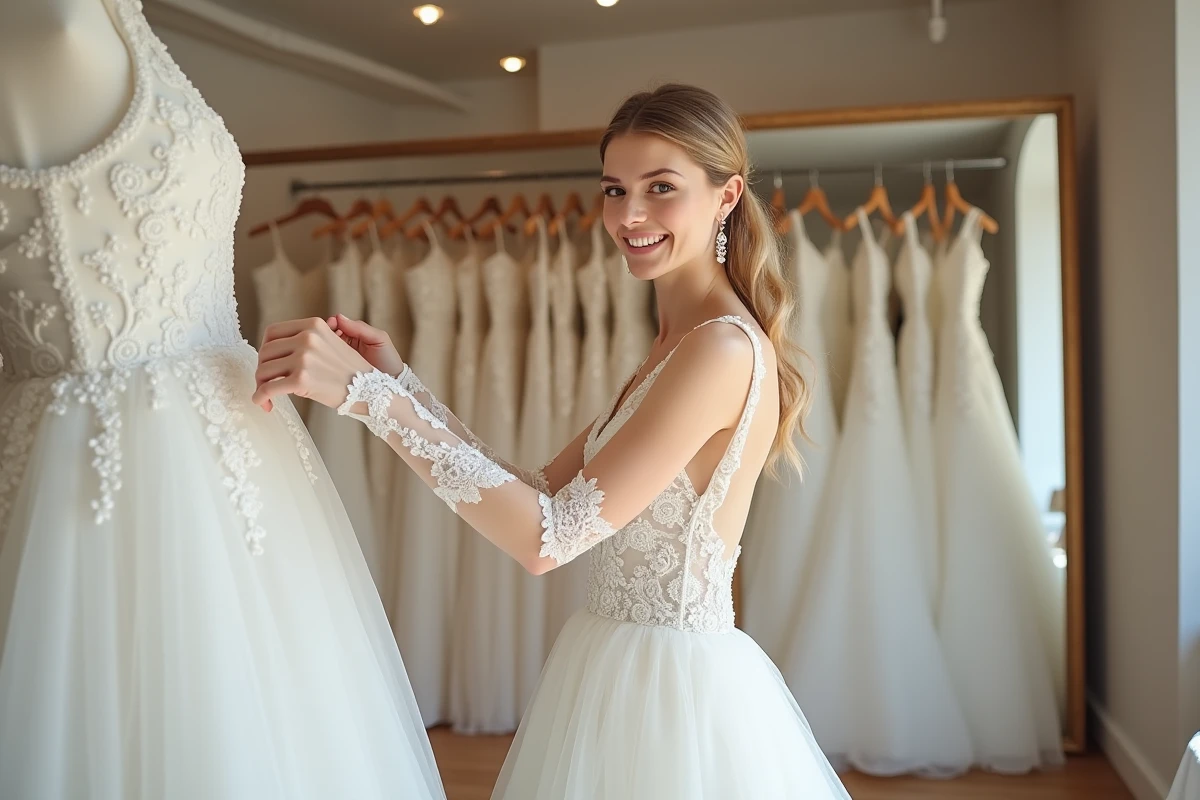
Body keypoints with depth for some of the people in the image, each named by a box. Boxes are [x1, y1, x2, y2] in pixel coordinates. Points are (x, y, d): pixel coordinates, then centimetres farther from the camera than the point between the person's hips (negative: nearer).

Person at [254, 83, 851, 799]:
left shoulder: (724, 347, -20)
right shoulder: (674, 348, 9)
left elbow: (548, 538, -25)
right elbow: (544, 493, 6)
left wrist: (367, 393, -27)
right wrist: (402, 383, -2)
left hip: (674, 685, -8)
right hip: (618, 670, 8)